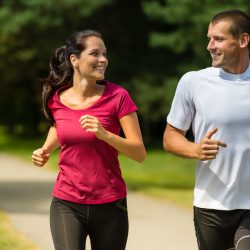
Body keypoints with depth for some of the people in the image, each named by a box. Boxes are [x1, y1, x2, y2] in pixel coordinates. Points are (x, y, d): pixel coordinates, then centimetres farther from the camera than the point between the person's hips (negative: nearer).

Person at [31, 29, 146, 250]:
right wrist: (45, 151, 6)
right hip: (66, 205, 1)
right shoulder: (56, 98, 0)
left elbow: (140, 153, -11)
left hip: (109, 205, -1)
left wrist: (105, 134, -24)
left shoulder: (117, 96, -9)